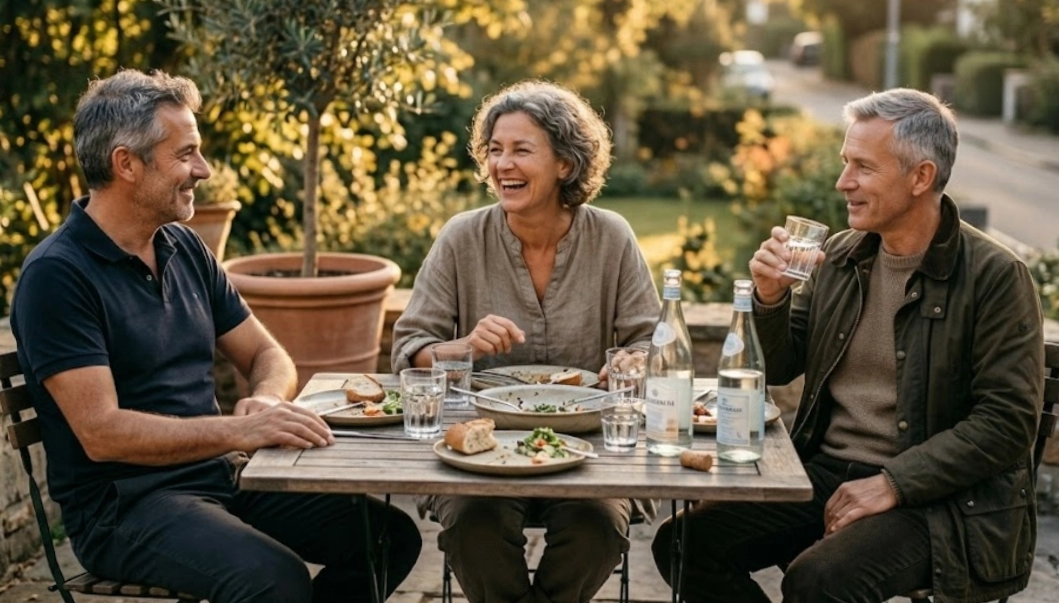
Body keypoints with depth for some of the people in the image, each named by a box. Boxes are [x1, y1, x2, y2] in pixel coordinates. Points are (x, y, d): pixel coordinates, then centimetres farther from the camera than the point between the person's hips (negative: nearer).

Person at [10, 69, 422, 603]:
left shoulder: (186, 249, 10)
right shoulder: (56, 275, -13)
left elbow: (265, 354, 14)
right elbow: (101, 433, -21)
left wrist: (266, 400, -10)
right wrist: (238, 431, -30)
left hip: (222, 475, 7)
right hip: (122, 503, -7)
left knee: (391, 534, -5)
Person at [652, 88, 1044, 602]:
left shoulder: (994, 276, -10)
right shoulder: (841, 256, 8)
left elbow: (1008, 423, -13)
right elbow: (779, 369, 16)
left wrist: (891, 484, -19)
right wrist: (770, 297, -4)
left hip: (936, 498, -6)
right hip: (823, 472, 6)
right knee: (685, 543, -11)